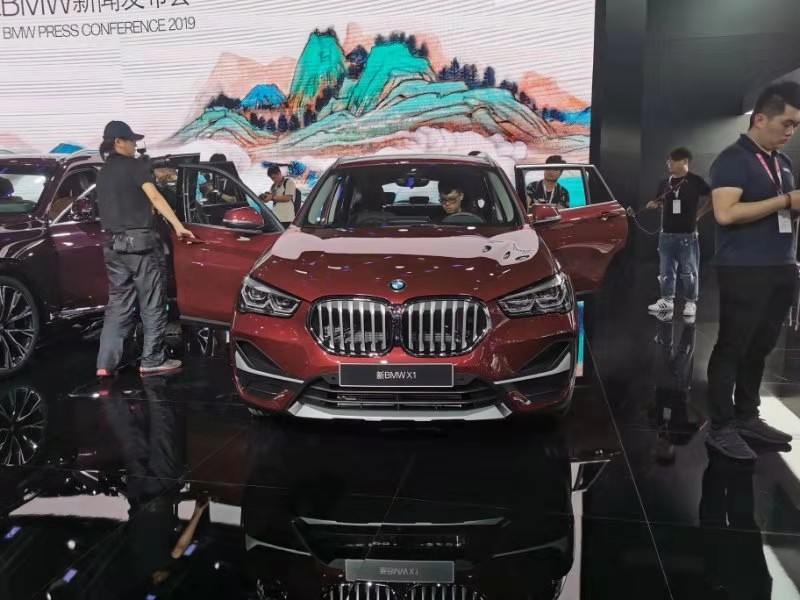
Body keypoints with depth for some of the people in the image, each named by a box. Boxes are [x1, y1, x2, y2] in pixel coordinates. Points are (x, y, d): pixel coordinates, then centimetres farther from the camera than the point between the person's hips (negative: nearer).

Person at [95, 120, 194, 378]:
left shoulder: (103, 174, 19)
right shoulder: (135, 165, -4)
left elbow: (106, 209, 19)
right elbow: (155, 197, -14)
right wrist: (178, 226, -20)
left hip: (114, 245, 7)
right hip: (141, 241, -7)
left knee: (118, 305, 8)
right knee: (152, 304, 0)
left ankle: (106, 363, 3)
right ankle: (152, 360, 1)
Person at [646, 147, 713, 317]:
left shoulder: (695, 181, -6)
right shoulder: (664, 183, 9)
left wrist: (699, 214, -1)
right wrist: (653, 205, 0)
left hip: (687, 234, -5)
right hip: (666, 234, 5)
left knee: (689, 271, 1)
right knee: (666, 270, 9)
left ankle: (691, 302, 13)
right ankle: (667, 300, 20)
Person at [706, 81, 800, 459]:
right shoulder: (733, 160, -9)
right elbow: (726, 213, -21)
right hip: (745, 272, -8)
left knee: (759, 348, 12)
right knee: (732, 348, -2)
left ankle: (747, 417, 24)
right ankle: (721, 428, 5)